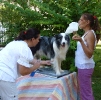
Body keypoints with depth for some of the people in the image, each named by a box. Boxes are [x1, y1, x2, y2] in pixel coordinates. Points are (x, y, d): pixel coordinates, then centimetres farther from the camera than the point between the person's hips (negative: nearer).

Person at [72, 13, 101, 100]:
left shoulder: (90, 33, -15)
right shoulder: (87, 33, 11)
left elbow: (89, 54, -22)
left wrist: (80, 41, -33)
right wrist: (77, 37, 16)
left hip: (85, 66, -9)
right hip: (84, 66, 9)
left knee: (85, 93, -3)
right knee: (87, 92, 16)